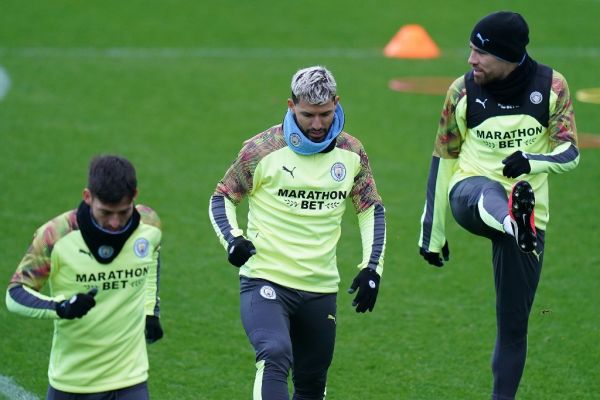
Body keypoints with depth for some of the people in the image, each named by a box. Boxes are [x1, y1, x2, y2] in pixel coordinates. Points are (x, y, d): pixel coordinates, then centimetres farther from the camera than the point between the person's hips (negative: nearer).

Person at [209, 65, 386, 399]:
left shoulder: (351, 153, 4)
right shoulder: (262, 150, -7)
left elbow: (372, 209, 16)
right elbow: (222, 197, 4)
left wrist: (372, 267, 5)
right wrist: (232, 239, -15)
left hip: (321, 290, 5)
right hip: (266, 282, -5)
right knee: (275, 356, -29)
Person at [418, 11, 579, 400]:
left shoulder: (552, 86, -4)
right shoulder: (463, 91, -2)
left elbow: (570, 153, -7)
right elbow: (443, 161, 6)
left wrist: (533, 161, -29)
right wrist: (432, 231, 8)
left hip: (530, 213, 2)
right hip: (470, 194, -2)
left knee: (514, 325, 2)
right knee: (488, 192, -42)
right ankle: (515, 223, -76)